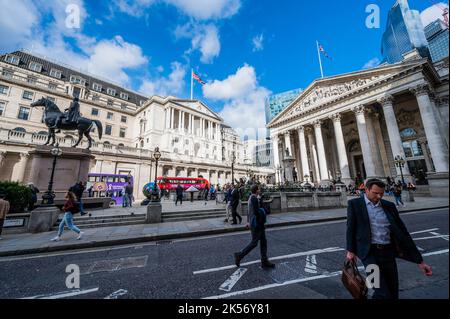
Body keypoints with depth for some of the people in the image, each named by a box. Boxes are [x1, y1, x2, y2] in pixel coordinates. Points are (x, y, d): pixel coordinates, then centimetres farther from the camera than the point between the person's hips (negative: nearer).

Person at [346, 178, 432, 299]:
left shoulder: (389, 206, 7)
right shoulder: (354, 204, -4)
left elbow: (402, 232, 9)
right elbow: (351, 227, -4)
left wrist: (420, 260, 7)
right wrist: (350, 250, -7)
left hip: (388, 252, 4)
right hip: (369, 252, -4)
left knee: (393, 292, 13)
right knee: (383, 293, -9)